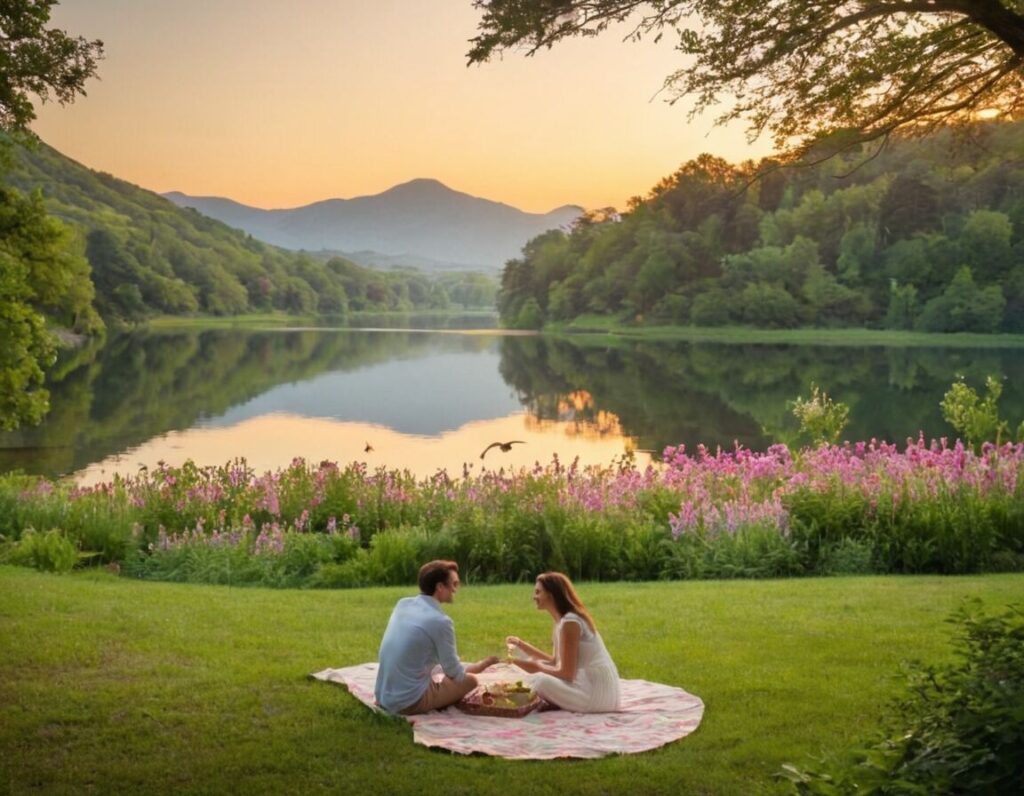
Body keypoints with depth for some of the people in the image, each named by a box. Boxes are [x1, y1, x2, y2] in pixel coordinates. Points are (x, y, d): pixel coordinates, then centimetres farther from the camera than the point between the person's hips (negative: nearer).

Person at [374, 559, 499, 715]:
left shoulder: (402, 604, 4)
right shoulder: (440, 621, -17)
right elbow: (455, 674, -5)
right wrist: (485, 663, 11)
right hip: (409, 702, -7)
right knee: (469, 681, 6)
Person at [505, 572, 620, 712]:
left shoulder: (570, 622, -17)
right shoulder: (562, 620, 11)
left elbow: (566, 674, -18)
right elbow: (556, 662, 15)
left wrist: (537, 667, -9)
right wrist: (521, 644, 12)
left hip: (598, 692, -10)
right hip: (587, 683, 10)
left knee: (539, 681, -27)